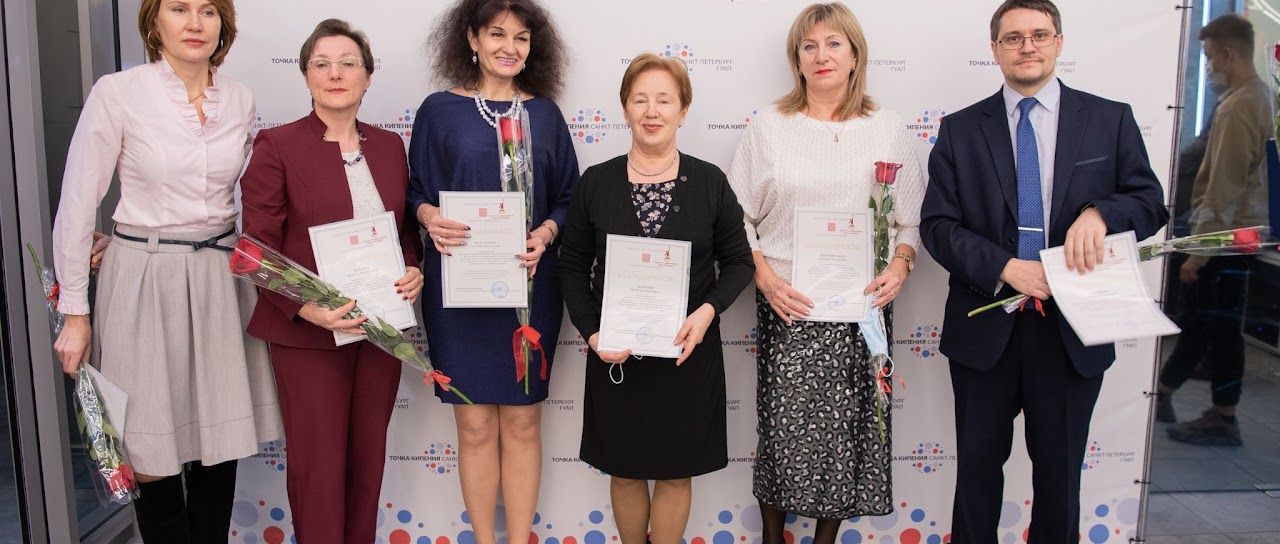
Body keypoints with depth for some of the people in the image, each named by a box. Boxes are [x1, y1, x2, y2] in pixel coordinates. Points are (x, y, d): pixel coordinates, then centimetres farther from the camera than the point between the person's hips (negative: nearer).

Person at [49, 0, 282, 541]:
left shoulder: (240, 100, 4)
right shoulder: (117, 93, -7)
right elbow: (77, 205, -6)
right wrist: (75, 313, -5)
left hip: (221, 279, 4)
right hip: (144, 282, -3)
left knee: (220, 448, 9)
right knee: (154, 455, 5)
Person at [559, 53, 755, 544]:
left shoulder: (710, 182, -3)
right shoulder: (596, 182, -1)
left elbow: (738, 261, 2)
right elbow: (572, 265, 3)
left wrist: (708, 310, -16)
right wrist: (591, 332, -9)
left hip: (688, 352, 0)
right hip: (616, 354, 1)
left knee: (676, 470, 11)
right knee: (624, 469, 14)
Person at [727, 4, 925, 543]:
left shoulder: (888, 129, 6)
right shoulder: (769, 125, 3)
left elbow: (911, 219, 9)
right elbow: (737, 216, 3)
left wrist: (899, 265, -9)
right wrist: (764, 276, -10)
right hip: (787, 304, -1)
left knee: (847, 423, 7)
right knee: (782, 423, 2)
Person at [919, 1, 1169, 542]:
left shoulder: (1111, 120, 3)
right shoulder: (959, 130, 1)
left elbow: (1151, 203, 3)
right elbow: (937, 225, -4)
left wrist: (1100, 212, -19)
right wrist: (1005, 267, -18)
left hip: (1073, 330, 1)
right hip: (985, 328, 0)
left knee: (1060, 470, 14)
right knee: (977, 466, 13)